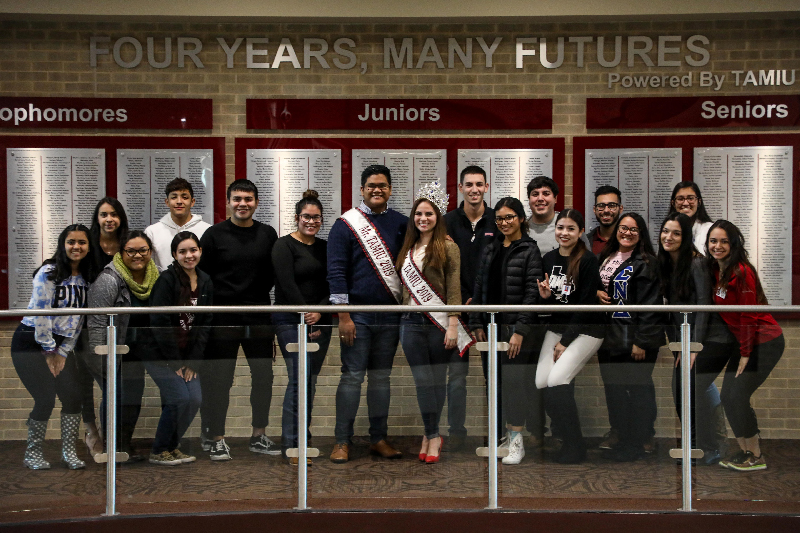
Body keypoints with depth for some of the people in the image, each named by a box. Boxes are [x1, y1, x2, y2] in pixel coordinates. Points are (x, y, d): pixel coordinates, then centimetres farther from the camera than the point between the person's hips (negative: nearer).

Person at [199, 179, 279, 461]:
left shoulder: (267, 234, 8)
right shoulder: (214, 234, -2)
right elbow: (200, 274, -2)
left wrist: (261, 294, 1)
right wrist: (215, 301, -8)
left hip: (259, 317, 4)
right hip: (223, 318, -3)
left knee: (264, 376, 8)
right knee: (219, 379, 0)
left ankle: (259, 436, 22)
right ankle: (215, 438, 12)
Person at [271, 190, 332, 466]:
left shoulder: (325, 247, 13)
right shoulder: (284, 245, -3)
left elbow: (332, 286, 8)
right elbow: (287, 286, -11)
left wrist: (319, 313, -9)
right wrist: (306, 320, -12)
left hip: (320, 320, 6)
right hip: (291, 321, -5)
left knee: (311, 379, 6)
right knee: (299, 378, -11)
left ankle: (303, 437, 13)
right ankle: (291, 445, -6)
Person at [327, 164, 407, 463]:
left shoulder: (401, 224, 7)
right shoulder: (346, 224, -1)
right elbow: (336, 271, -5)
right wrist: (343, 317, -11)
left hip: (390, 316, 3)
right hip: (358, 315, -3)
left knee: (381, 377, 10)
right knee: (352, 376, -1)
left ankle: (379, 438, 18)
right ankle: (343, 441, 6)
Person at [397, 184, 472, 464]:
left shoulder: (448, 247, -2)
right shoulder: (408, 249, 14)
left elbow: (454, 291, -6)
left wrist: (452, 326, -12)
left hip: (439, 321, -4)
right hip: (411, 322, 4)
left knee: (438, 379, 4)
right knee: (423, 380, 0)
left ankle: (431, 433, 12)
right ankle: (433, 435, 5)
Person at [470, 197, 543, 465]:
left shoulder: (529, 250, -6)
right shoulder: (491, 250, 13)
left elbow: (532, 293, -11)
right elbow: (480, 287, 13)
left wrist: (520, 330, -16)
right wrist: (477, 324, 6)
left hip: (519, 325, -6)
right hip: (494, 325, 6)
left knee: (514, 379, -6)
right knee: (499, 380, 7)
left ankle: (517, 442, 1)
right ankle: (510, 432, 17)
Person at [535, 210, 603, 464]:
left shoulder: (588, 261, -14)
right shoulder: (548, 259, 4)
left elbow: (586, 306, -15)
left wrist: (565, 343, -13)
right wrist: (544, 296, -11)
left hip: (585, 330, -6)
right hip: (556, 327, 6)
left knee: (556, 381, -21)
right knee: (541, 383, -13)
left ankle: (575, 446, -7)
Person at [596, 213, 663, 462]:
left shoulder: (645, 263, -10)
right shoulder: (606, 258, 13)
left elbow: (650, 305, -15)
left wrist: (641, 341, -19)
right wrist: (597, 293, 3)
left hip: (635, 339, -7)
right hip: (609, 337, 7)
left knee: (638, 390, 1)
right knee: (613, 387, 13)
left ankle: (636, 443, 12)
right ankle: (619, 436, 26)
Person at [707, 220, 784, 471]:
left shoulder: (742, 272, -19)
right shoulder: (715, 271, 6)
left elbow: (748, 316, -18)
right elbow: (719, 312, 11)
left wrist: (745, 354, -16)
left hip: (764, 342, -8)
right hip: (741, 341, 8)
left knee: (737, 396, -10)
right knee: (728, 396, 4)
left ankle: (756, 457, 3)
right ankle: (745, 451, 17)